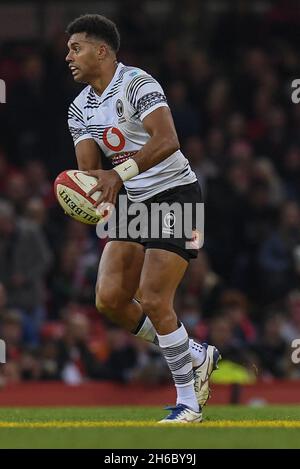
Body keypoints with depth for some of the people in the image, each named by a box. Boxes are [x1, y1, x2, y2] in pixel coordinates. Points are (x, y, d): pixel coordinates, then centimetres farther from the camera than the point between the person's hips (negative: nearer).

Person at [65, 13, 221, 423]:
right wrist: (97, 193, -19)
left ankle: (188, 403, 0)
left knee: (153, 301, -13)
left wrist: (121, 173, -40)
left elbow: (166, 140, -30)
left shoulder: (136, 84, -17)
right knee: (110, 299, -2)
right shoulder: (80, 108, 8)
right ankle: (196, 356, 16)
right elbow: (89, 169, 5)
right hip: (134, 204, 8)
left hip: (174, 194, -8)